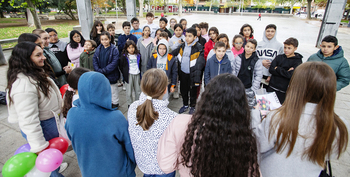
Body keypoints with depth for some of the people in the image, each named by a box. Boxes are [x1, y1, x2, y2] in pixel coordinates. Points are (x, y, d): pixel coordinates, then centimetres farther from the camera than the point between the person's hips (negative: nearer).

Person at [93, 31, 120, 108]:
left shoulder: (114, 49, -13)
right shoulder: (98, 49, 2)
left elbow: (114, 63, -19)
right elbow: (94, 60, 2)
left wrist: (103, 71, -20)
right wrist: (98, 70, -14)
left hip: (111, 75, -5)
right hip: (101, 76, 5)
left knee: (113, 90, 10)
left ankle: (115, 103, 30)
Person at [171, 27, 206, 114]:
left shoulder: (198, 48, -14)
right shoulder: (182, 46, 3)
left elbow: (200, 62, -18)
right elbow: (173, 54, 15)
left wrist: (197, 76, -23)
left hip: (192, 74, -5)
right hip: (183, 72, 5)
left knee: (193, 91, 11)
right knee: (183, 89, 18)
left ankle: (192, 106, 33)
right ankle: (185, 105, 40)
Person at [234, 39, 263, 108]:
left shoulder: (257, 61, -8)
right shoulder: (238, 58, -2)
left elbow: (258, 76, -5)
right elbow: (234, 72, 5)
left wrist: (253, 90, -8)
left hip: (249, 89, -2)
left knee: (250, 107, 4)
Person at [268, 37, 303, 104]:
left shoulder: (298, 61, -3)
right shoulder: (279, 57, 8)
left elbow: (291, 75, -17)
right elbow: (271, 69, -5)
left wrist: (277, 69, -9)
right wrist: (286, 72, -13)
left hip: (283, 91, -3)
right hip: (271, 88, 4)